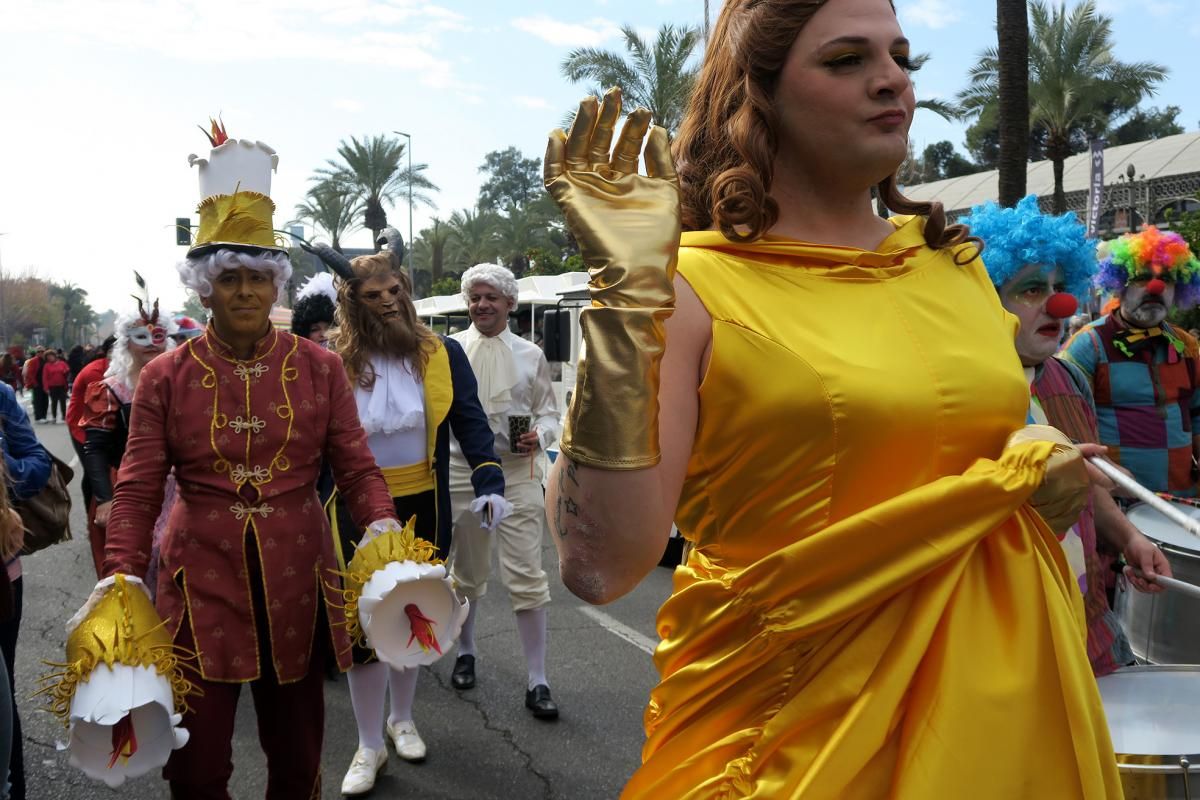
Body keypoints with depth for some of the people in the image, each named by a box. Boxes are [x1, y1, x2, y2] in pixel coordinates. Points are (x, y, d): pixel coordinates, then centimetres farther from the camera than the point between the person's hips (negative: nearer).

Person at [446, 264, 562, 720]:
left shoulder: (530, 355, 5)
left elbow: (548, 412, 9)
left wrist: (540, 436, -12)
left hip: (517, 473, -1)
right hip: (462, 471, 1)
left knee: (527, 576, -5)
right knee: (466, 571, 16)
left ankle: (537, 681, 6)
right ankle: (465, 652, 40)